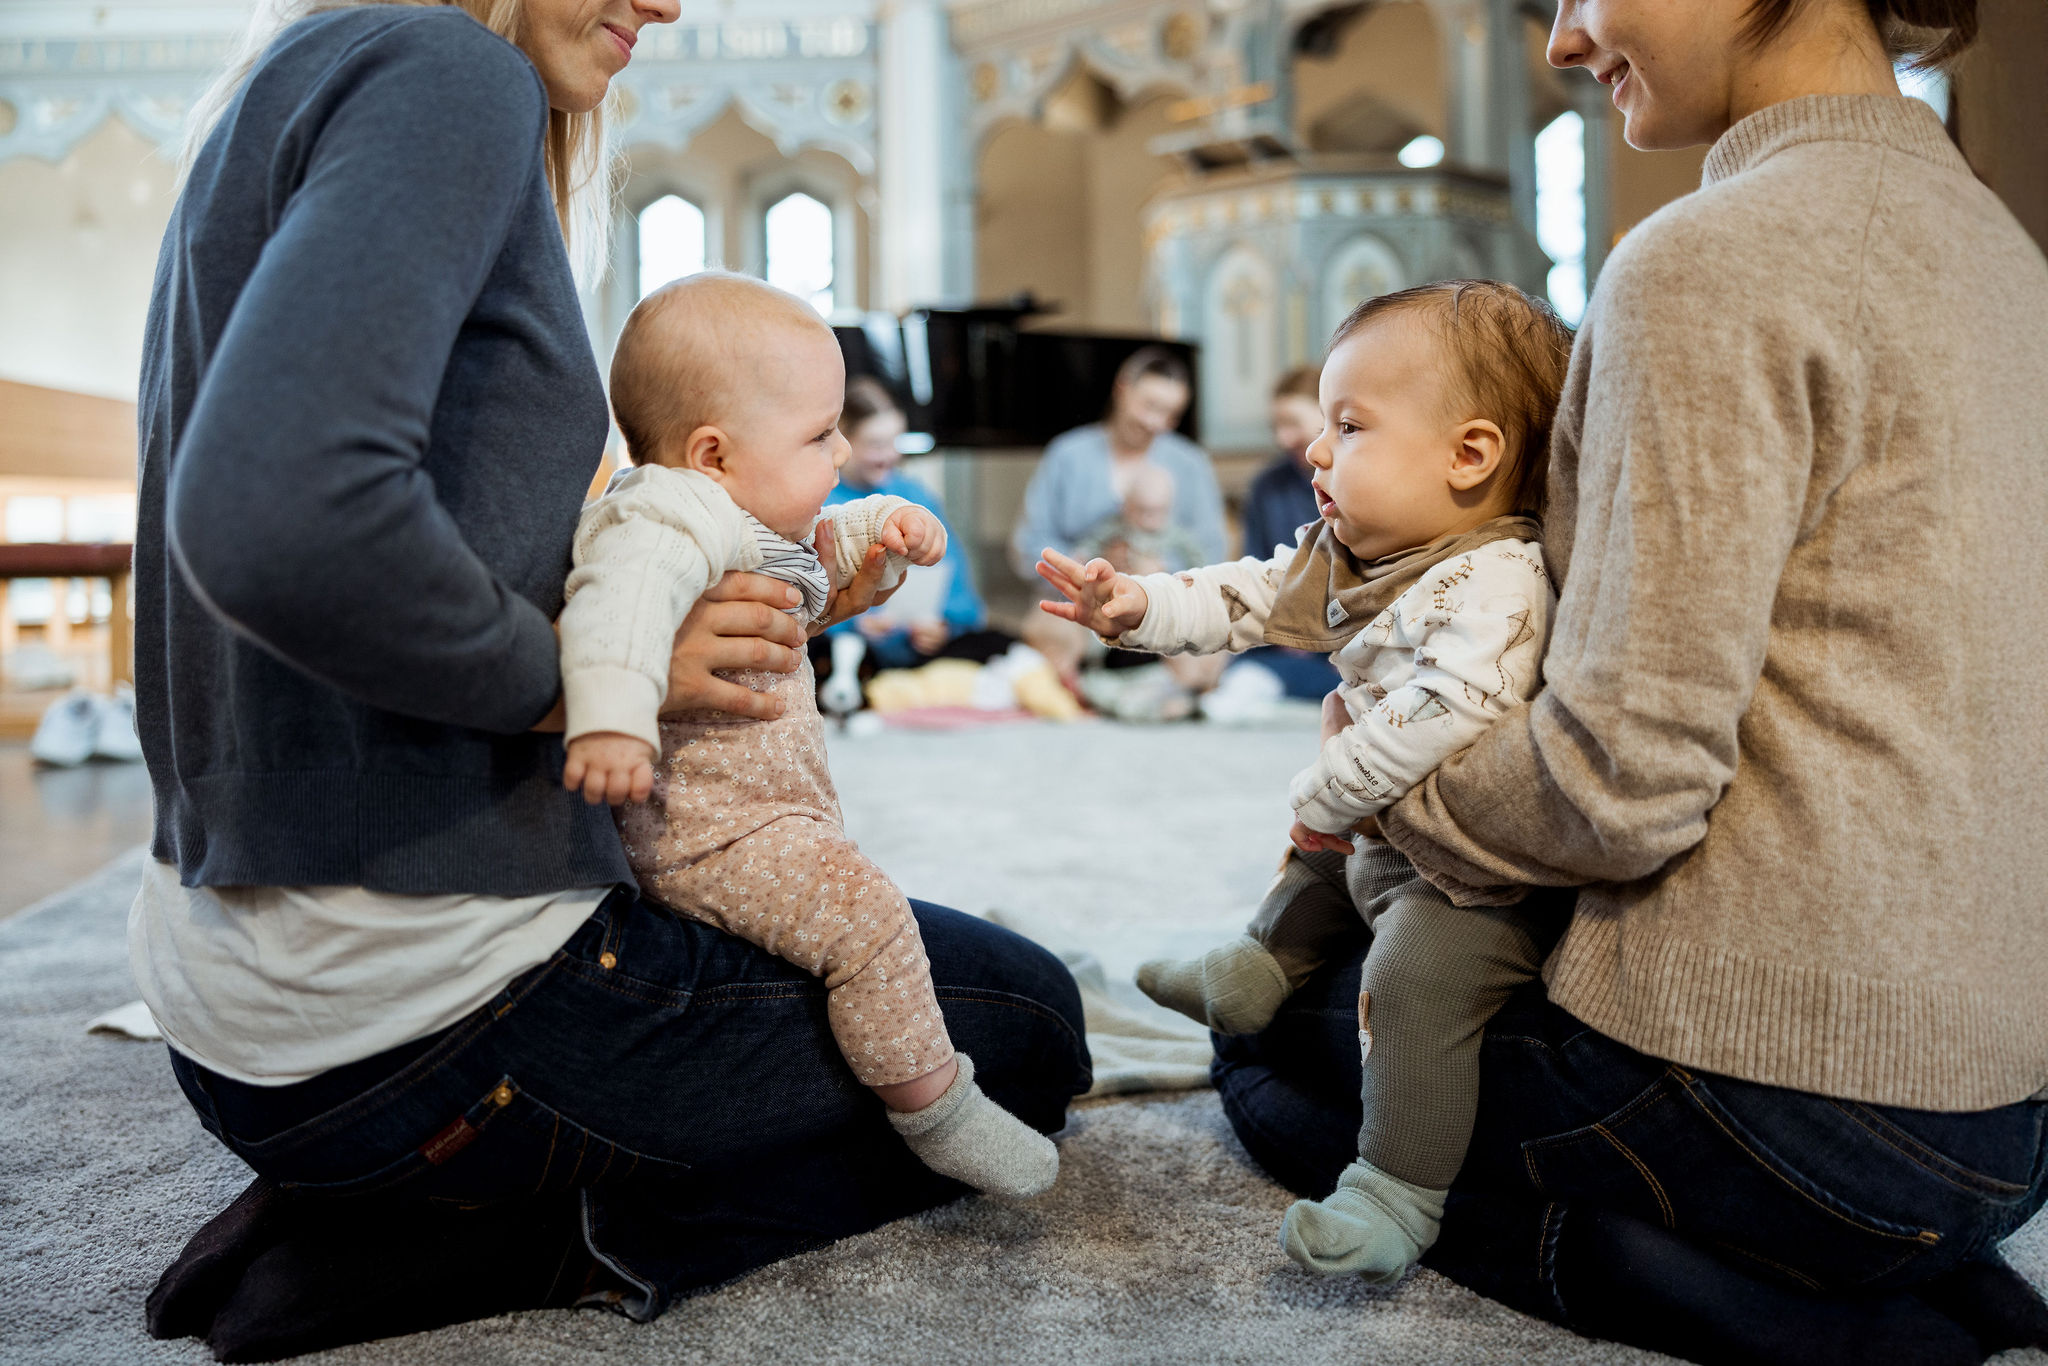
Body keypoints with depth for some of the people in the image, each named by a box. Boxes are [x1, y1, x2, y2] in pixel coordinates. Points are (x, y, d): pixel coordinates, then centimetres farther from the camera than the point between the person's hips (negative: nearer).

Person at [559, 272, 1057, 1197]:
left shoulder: (747, 522, 14)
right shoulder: (673, 512, -20)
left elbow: (817, 552, 32)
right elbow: (625, 590, -41)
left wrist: (881, 525, 11)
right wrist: (611, 712, -58)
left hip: (766, 805, 12)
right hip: (704, 829, -12)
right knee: (862, 913, -22)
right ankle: (934, 1111, -10)